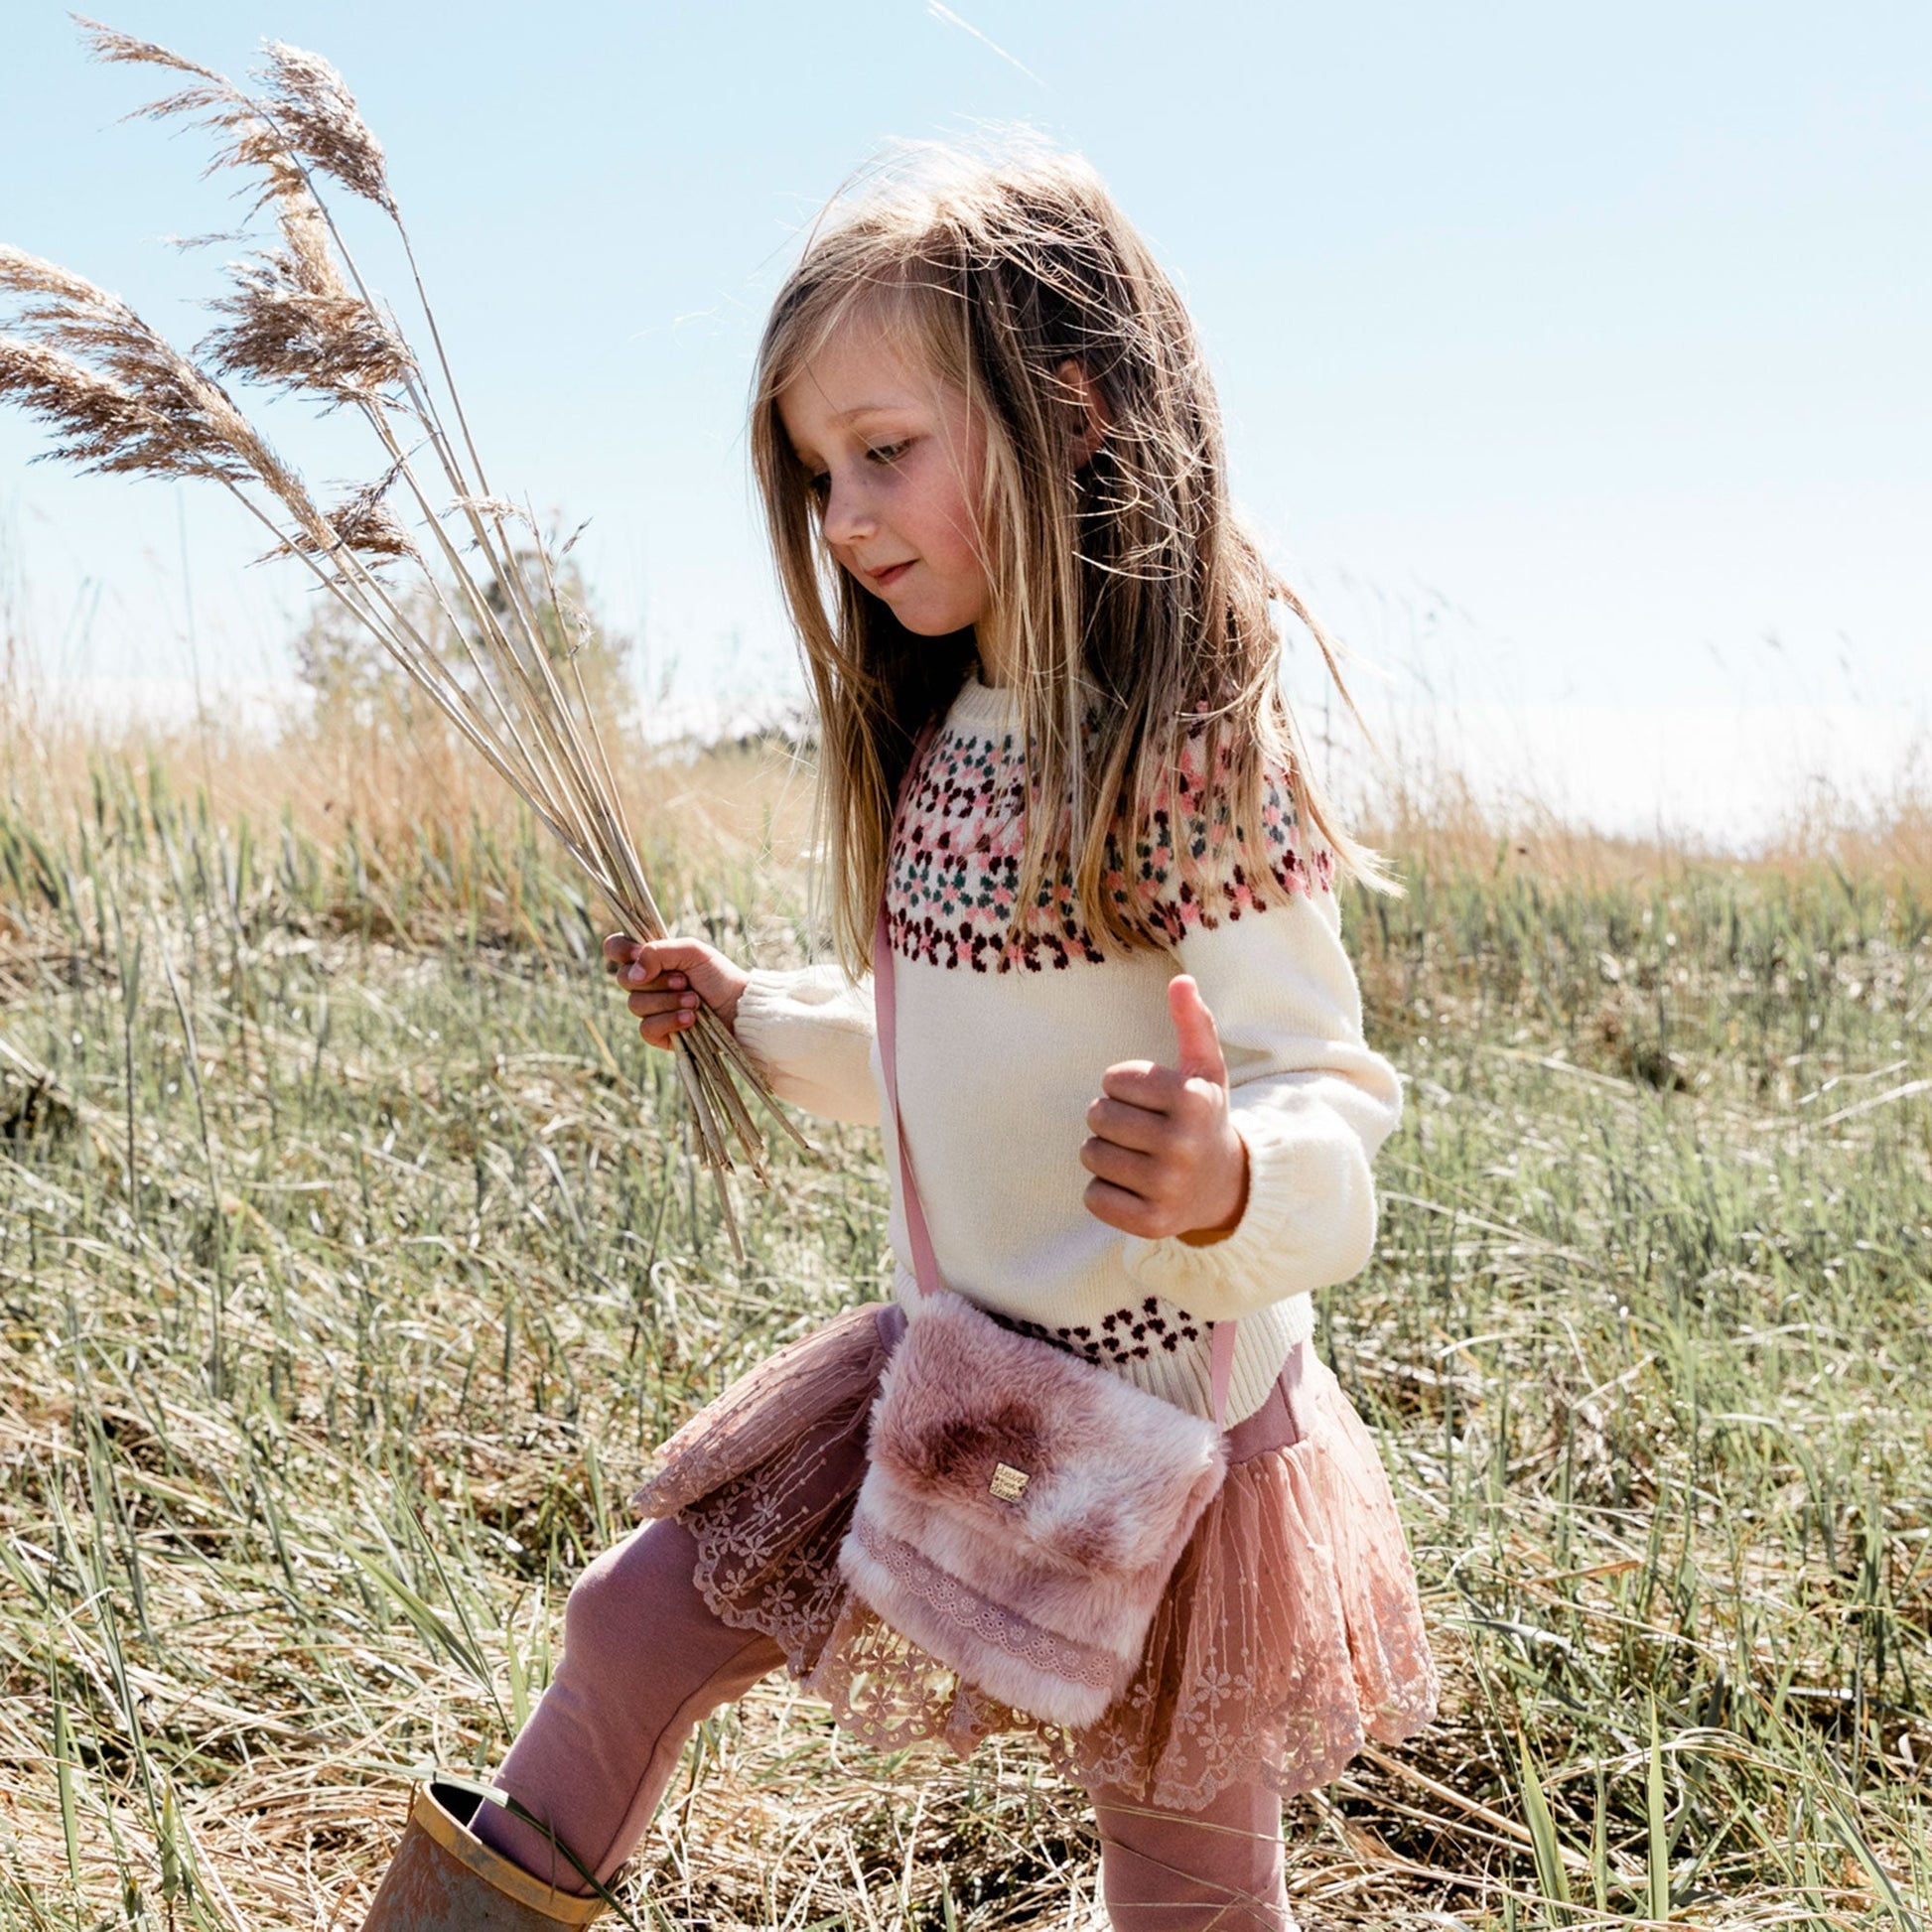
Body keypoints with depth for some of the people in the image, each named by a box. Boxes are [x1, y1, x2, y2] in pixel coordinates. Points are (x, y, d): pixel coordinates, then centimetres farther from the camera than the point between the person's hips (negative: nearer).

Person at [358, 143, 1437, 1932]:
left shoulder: (1200, 761, -23)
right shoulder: (939, 744, 3)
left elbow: (1337, 1113, -26)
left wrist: (1234, 1179, -47)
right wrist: (756, 1018, 21)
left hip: (1161, 1422, -7)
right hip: (950, 1368, 7)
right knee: (634, 1625, 14)